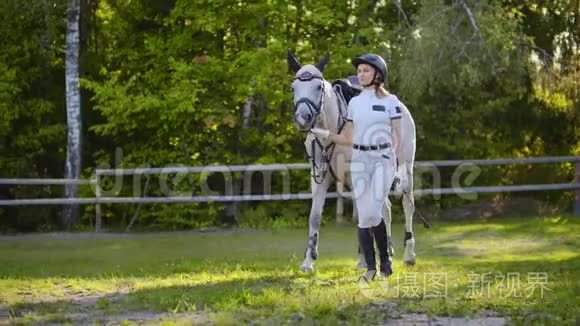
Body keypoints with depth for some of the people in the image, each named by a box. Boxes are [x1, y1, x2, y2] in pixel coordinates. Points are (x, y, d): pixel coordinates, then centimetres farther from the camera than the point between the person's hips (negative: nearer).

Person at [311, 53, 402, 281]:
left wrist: (393, 160, -13)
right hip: (359, 160, 4)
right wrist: (324, 134, 1)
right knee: (363, 216, 1)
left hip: (383, 159, -4)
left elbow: (396, 135, 0)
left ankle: (385, 259, 6)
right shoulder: (354, 103, 11)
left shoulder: (390, 101, 2)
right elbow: (348, 138, 13)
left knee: (373, 213, -15)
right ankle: (370, 267, 9)